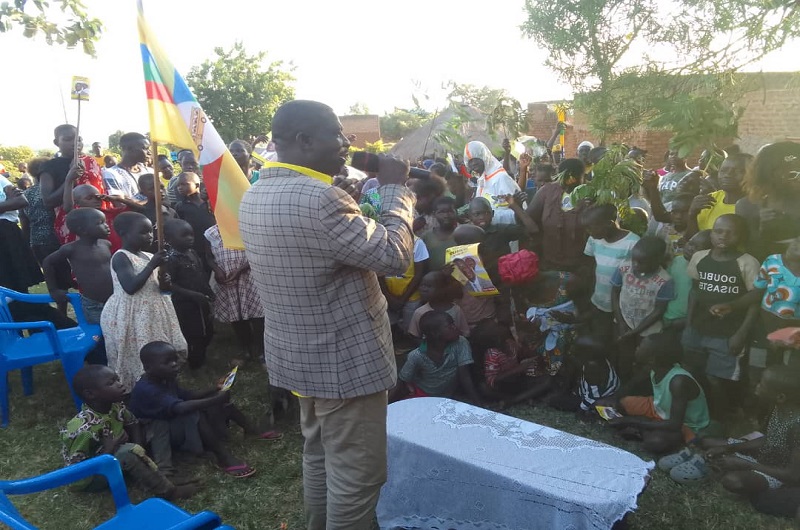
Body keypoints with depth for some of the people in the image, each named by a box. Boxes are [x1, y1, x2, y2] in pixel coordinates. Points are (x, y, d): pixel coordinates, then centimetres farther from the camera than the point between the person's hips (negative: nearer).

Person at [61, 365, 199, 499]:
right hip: (90, 479, -8)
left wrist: (139, 449, -12)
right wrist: (107, 451, -32)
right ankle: (166, 491, -24)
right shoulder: (83, 429, -33)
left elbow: (134, 425, 5)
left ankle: (163, 472, -13)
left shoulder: (116, 407, -13)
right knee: (128, 453, -36)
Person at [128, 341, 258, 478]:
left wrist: (215, 390, -6)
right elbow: (180, 408, -42)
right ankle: (224, 457, -33)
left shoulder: (166, 380, 1)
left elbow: (187, 395, 10)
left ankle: (250, 429, 0)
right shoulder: (146, 390, -31)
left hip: (175, 425, 10)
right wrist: (215, 400, -44)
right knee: (194, 414, -35)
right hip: (155, 435, -10)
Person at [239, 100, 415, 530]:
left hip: (295, 353, 10)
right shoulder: (321, 198, -26)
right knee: (356, 472, 7)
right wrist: (395, 188, -11)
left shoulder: (253, 197, 5)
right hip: (344, 358, -10)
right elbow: (393, 255, -23)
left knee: (319, 455, 25)